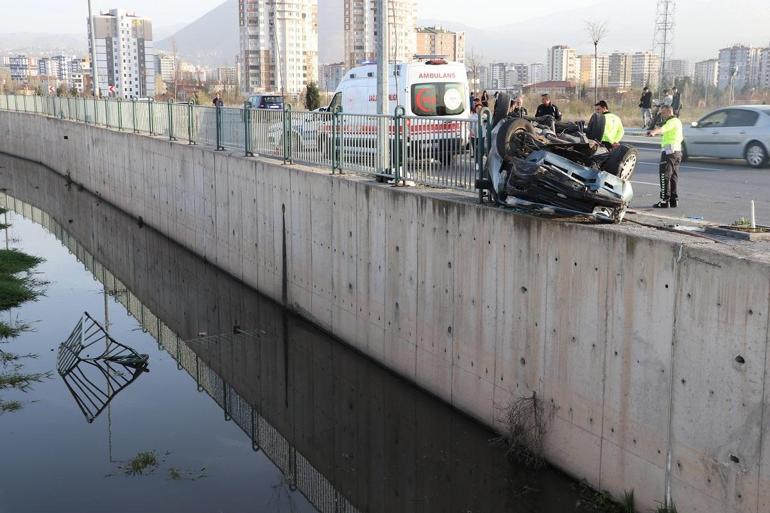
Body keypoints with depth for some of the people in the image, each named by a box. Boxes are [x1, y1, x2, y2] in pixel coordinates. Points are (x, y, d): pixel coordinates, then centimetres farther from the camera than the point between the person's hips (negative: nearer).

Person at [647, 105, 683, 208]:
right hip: (677, 151, 11)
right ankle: (674, 200, 16)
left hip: (669, 150, -11)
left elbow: (663, 129, -34)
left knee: (665, 176, -9)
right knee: (674, 177, 13)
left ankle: (665, 201, -12)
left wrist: (654, 132, -53)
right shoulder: (677, 121, 22)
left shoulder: (672, 121, -11)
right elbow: (681, 137, 35)